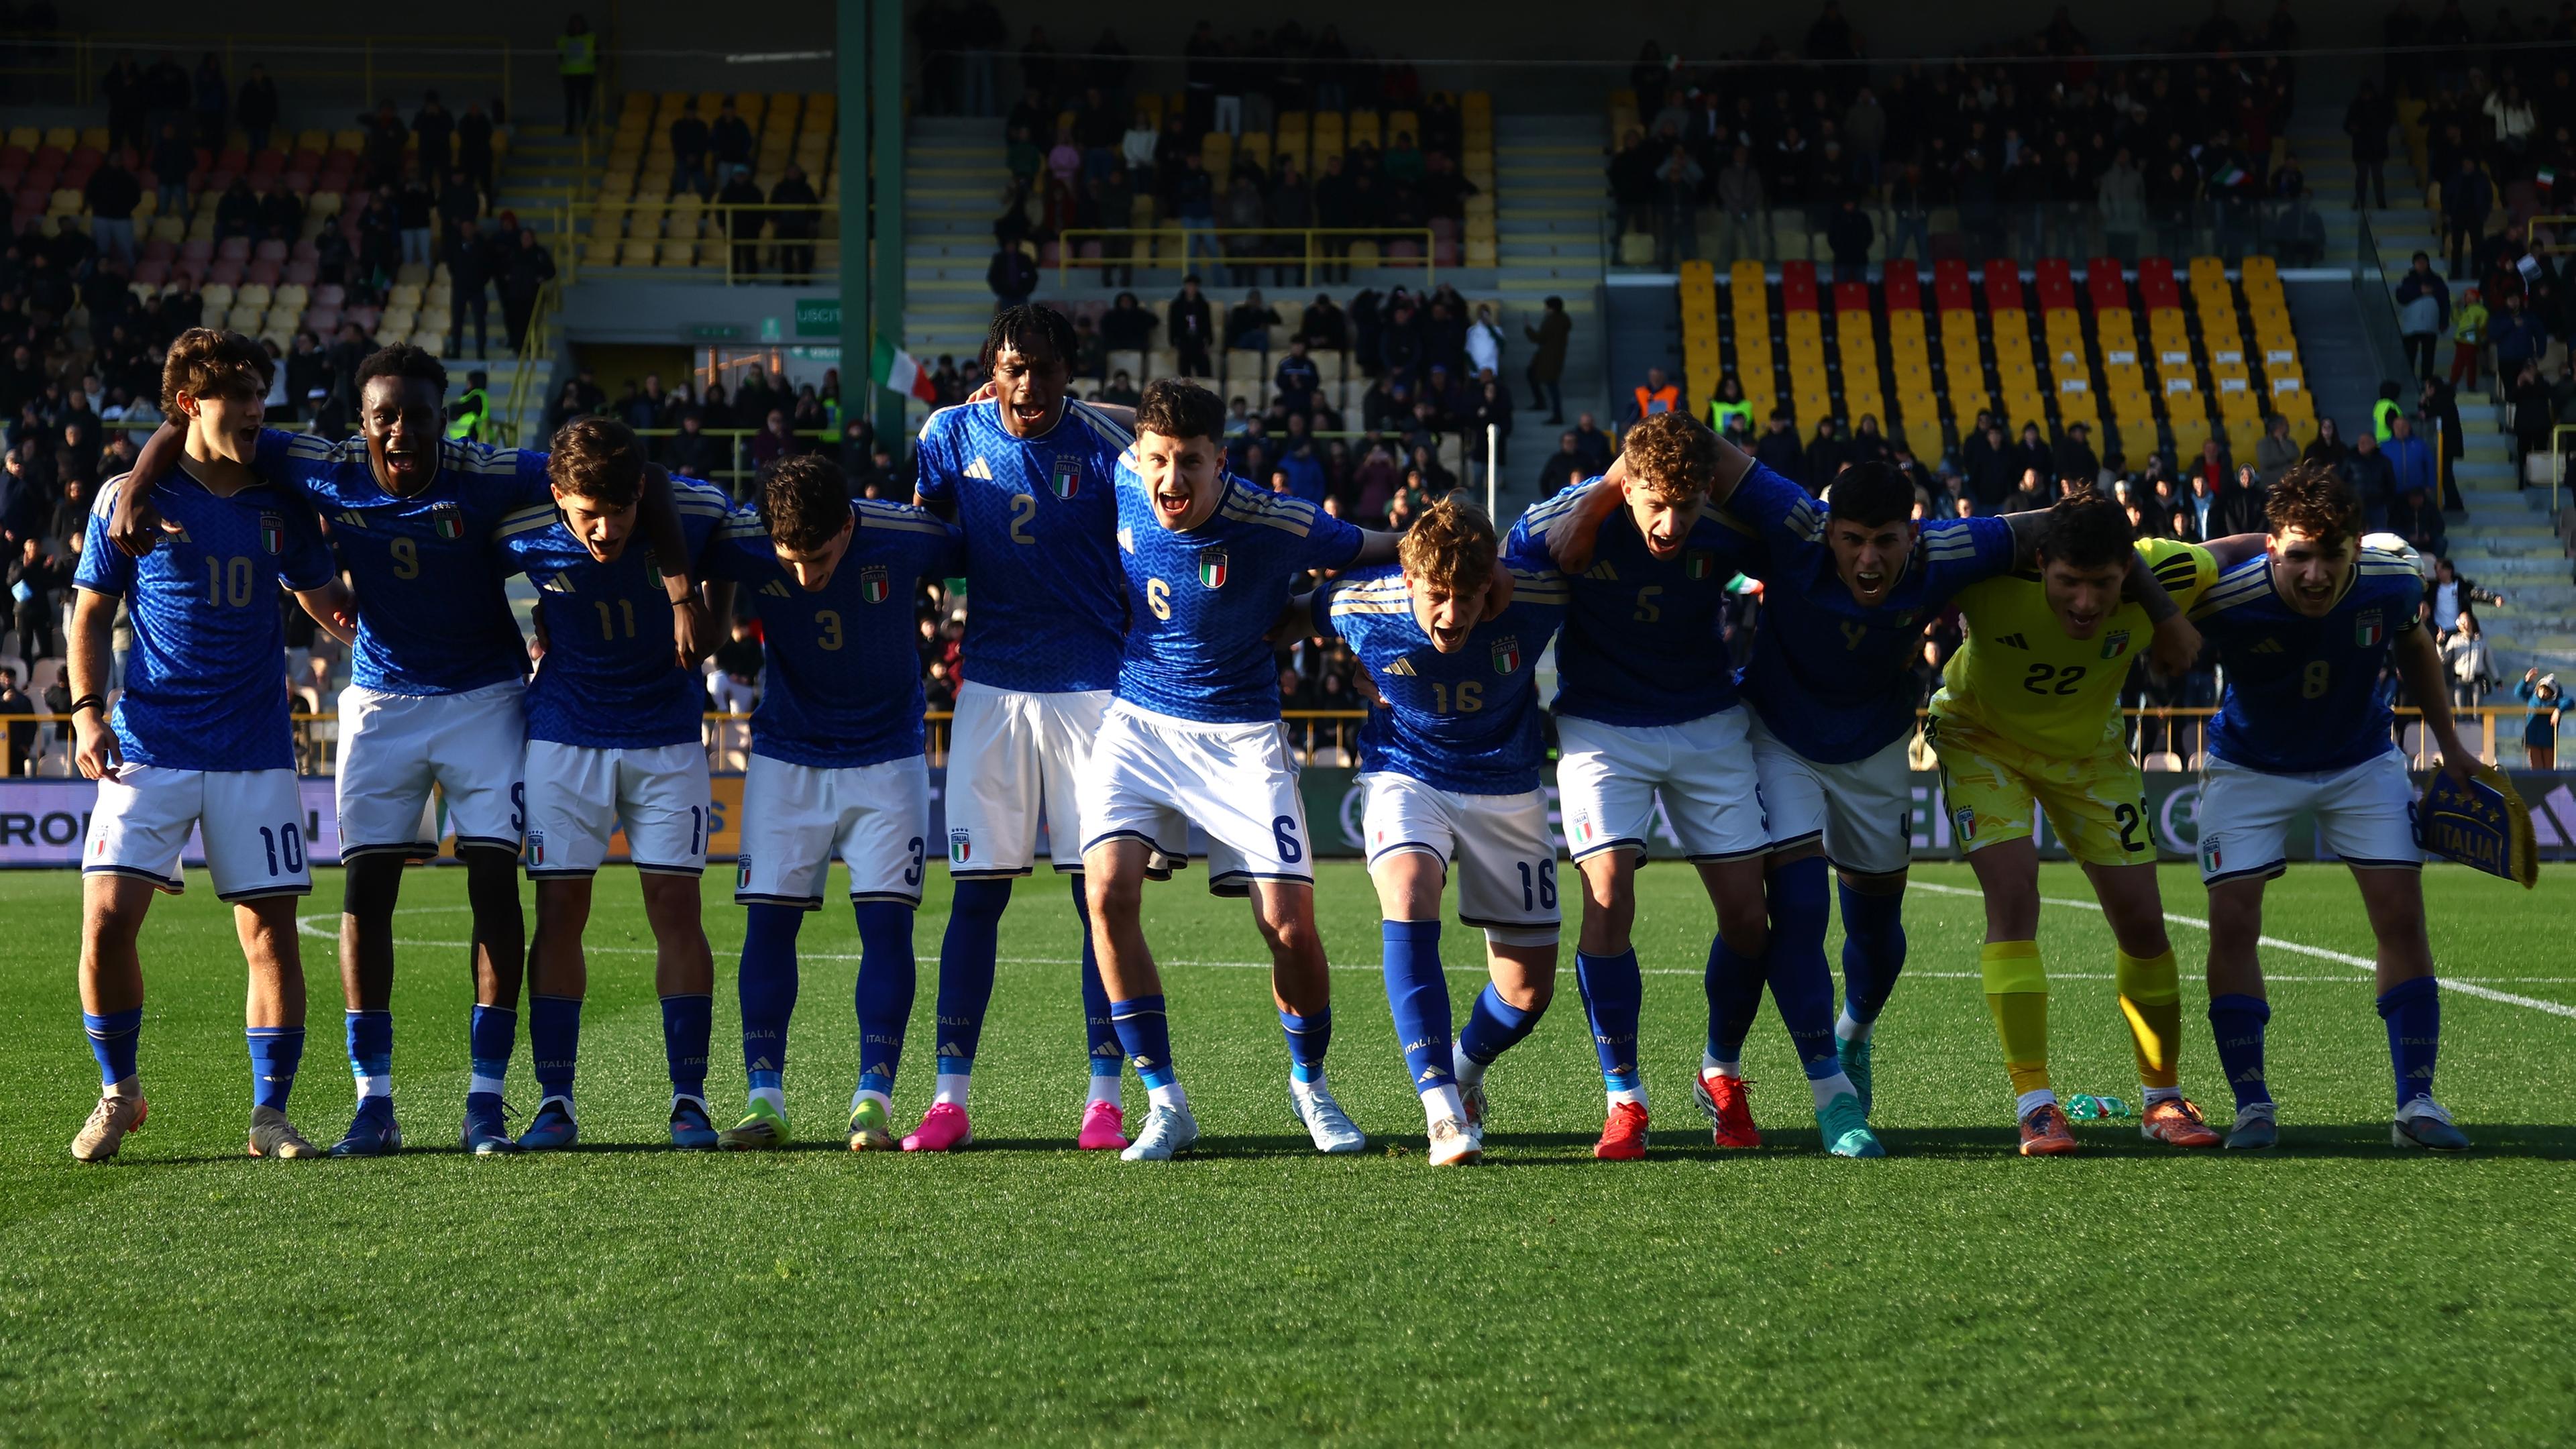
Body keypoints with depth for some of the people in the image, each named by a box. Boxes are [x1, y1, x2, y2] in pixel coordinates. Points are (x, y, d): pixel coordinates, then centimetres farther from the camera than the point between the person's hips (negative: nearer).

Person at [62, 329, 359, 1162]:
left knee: (271, 930, -1)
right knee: (107, 916, -12)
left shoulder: (279, 504, 7)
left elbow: (331, 607, 16)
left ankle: (270, 1114, 10)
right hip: (148, 746, -2)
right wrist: (88, 711, -4)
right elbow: (93, 614, 8)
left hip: (254, 750, 2)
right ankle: (119, 1093, 9)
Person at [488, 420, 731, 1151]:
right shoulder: (525, 535, -18)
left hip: (667, 732, 0)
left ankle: (689, 1100, 0)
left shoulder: (697, 512, -18)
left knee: (676, 907, -5)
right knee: (559, 909, -4)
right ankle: (554, 1103, 2)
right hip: (564, 734, 0)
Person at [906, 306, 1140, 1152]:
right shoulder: (954, 435, 2)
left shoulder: (1104, 443, -5)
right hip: (993, 689, 2)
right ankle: (949, 1098, 5)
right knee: (976, 891, 0)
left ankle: (1104, 1099, 5)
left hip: (1092, 690, -2)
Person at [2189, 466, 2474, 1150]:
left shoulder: (2392, 581, -23)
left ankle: (2416, 1103, -1)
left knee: (2402, 915, -8)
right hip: (2250, 768, -2)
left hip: (2363, 762, 2)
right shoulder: (2226, 593, -33)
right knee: (2232, 921, -12)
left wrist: (2449, 745, 6)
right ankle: (2252, 1104, 1)